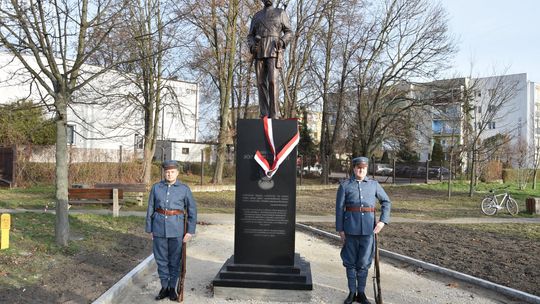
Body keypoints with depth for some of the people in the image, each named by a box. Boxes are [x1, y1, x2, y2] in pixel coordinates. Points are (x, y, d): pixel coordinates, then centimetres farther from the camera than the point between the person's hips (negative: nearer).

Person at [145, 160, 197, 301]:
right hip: (159, 228, 2)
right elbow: (150, 209, 7)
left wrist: (190, 231, -5)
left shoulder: (184, 189, -2)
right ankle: (164, 287, 24)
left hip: (176, 229, -1)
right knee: (161, 259, 9)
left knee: (175, 259, 8)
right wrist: (149, 229, 6)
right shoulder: (156, 188, 3)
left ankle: (172, 288, 23)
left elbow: (192, 210, 0)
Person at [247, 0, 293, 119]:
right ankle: (264, 115, -1)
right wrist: (252, 46, -3)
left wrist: (282, 41, -12)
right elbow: (250, 36, 20)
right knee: (261, 83, -4)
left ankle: (274, 114, -17)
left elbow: (289, 32, 10)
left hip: (274, 52, -3)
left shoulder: (281, 13, 14)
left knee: (272, 81, -18)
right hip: (259, 53, 4)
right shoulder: (257, 16, 22)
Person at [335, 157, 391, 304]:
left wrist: (383, 220, -2)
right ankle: (352, 292, 22)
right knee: (350, 261, 8)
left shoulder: (374, 184, 7)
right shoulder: (345, 185, 1)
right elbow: (339, 208, 1)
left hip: (368, 228, 1)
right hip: (351, 227, -1)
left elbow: (386, 202, 11)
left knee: (364, 262, 8)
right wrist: (340, 229, -2)